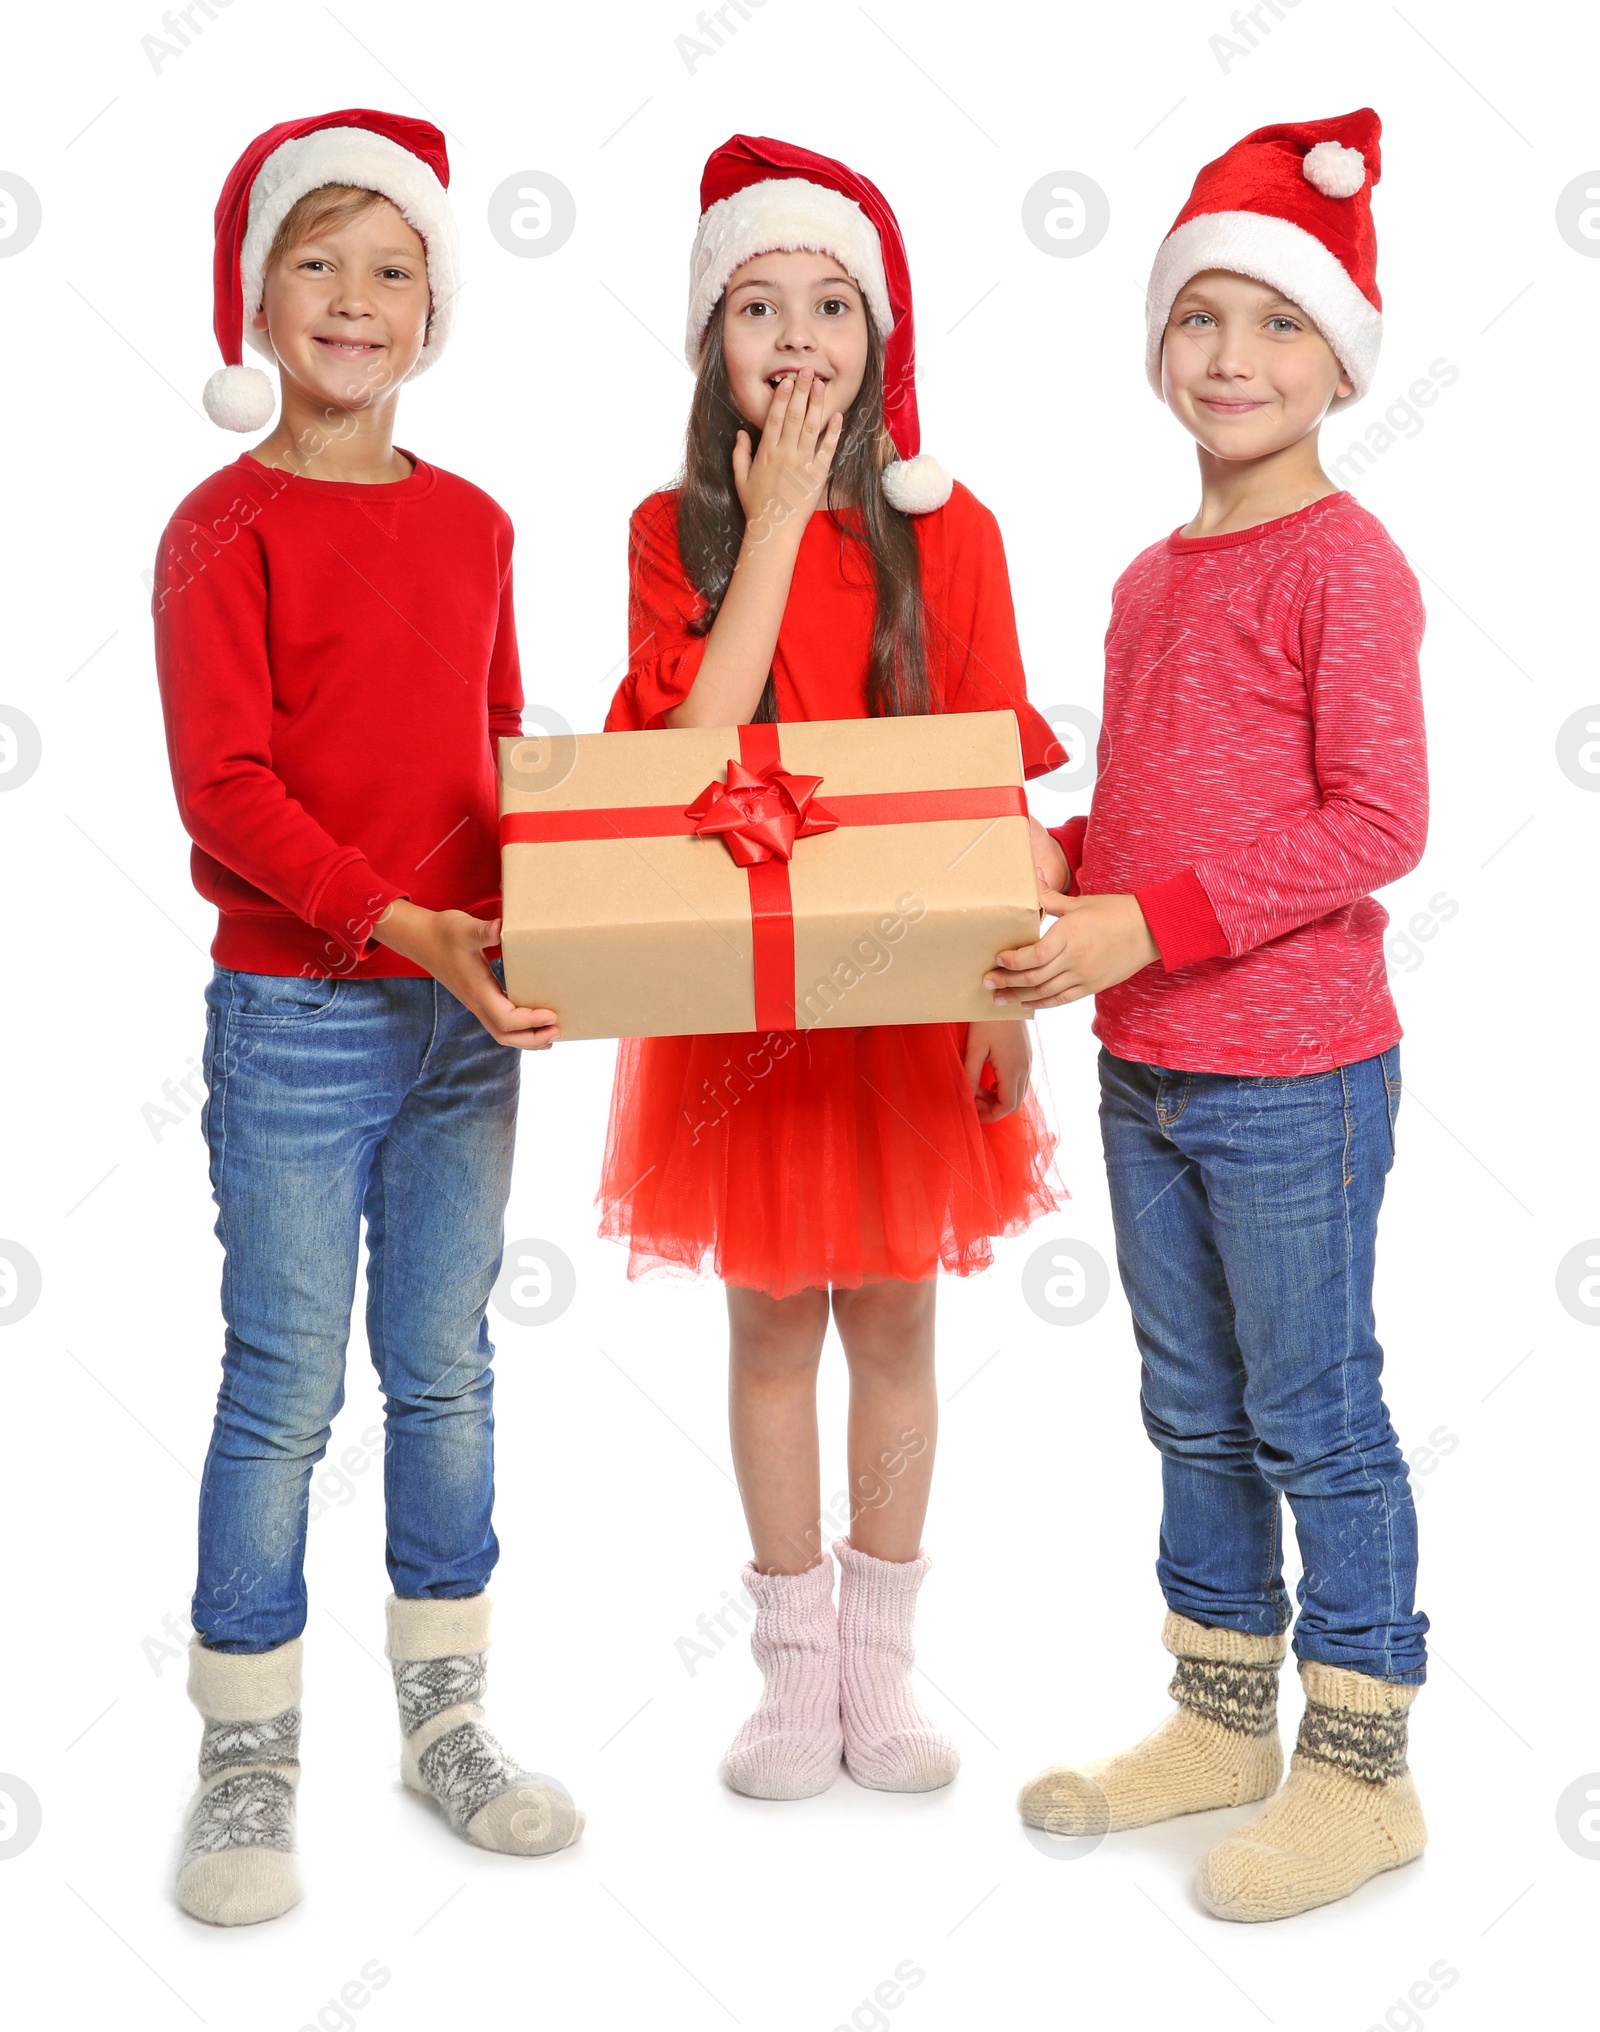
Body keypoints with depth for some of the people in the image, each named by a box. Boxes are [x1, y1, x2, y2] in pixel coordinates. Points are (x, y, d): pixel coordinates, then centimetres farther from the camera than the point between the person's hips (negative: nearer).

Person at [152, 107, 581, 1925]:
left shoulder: (471, 523, 9)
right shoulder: (225, 528, -7)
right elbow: (227, 793, -15)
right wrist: (401, 923, -25)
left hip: (463, 1009, 5)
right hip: (296, 1014, -5)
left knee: (446, 1375, 13)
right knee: (285, 1394, 2)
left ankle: (445, 1722, 27)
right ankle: (247, 1759, 19)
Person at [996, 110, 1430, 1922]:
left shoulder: (1344, 562, -11)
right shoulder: (1151, 580, 12)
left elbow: (1375, 822, -18)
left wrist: (1145, 923, -22)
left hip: (1293, 1072, -8)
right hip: (1145, 1067, 8)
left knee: (1314, 1420, 4)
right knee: (1194, 1415, 17)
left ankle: (1360, 1771, 19)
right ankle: (1222, 1719, 33)